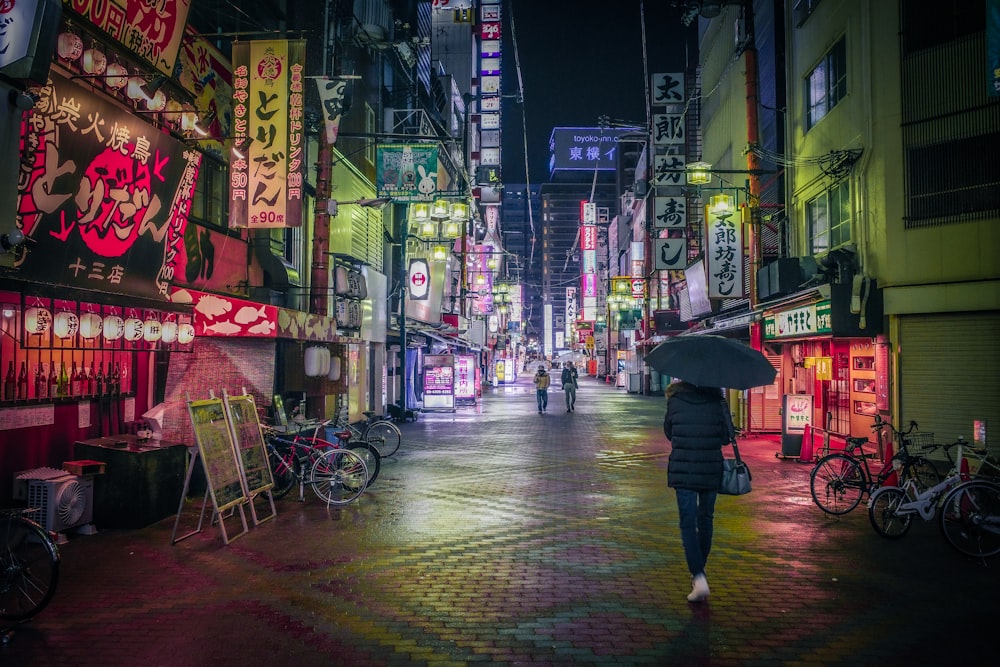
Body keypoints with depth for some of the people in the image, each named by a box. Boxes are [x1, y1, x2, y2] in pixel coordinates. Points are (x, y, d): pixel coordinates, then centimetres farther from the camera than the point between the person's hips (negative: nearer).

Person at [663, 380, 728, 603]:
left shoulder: (675, 400, -5)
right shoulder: (717, 401, -4)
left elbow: (668, 433, 8)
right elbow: (726, 437, 3)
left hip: (682, 470, -1)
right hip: (711, 470, 2)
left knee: (688, 523, 1)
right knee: (705, 519, 18)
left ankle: (698, 576, -12)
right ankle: (699, 571, 29)